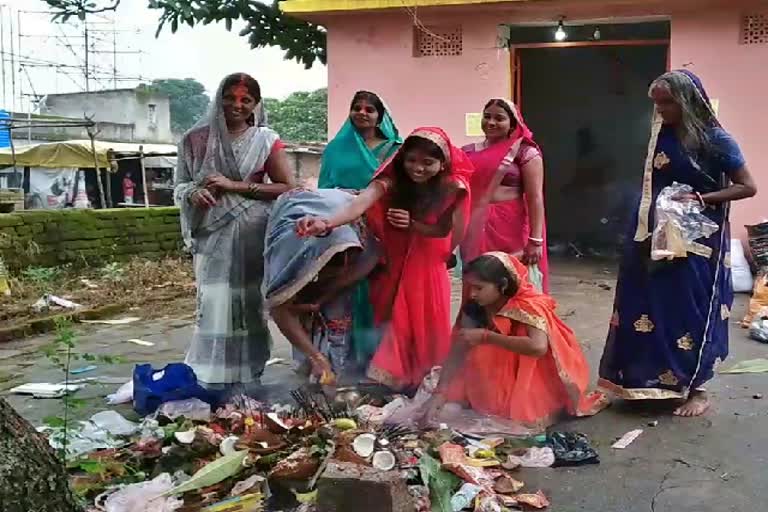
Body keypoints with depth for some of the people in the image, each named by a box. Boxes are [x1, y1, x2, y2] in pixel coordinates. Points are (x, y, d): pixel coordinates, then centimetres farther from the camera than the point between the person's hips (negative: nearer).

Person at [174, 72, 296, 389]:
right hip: (213, 235, 1)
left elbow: (287, 188, -3)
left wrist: (236, 186, -10)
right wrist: (194, 193, -13)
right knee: (214, 305, -4)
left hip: (253, 236, -1)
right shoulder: (197, 139, 7)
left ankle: (247, 379, 11)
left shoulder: (266, 141, 4)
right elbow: (180, 184, 12)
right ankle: (210, 381, 5)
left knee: (249, 305, 1)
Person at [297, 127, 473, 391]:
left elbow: (446, 231, -7)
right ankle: (391, 377, 24)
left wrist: (413, 225, -25)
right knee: (393, 325, 8)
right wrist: (327, 222, -59)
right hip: (392, 266, 0)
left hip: (427, 268, 0)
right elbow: (360, 204, -40)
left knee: (426, 327, 7)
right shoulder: (391, 181, -21)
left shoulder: (450, 188, -16)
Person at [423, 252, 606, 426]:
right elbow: (458, 352, -9)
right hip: (502, 382, 6)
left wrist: (485, 337, -36)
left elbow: (538, 347, -40)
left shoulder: (528, 306, -24)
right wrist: (441, 392, -21)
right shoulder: (474, 308, -9)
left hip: (531, 389, -6)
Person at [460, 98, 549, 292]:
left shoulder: (524, 152, -4)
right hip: (475, 231, 4)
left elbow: (535, 198, -9)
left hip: (510, 230, -4)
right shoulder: (468, 153, 11)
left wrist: (535, 240, -15)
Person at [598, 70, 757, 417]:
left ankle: (696, 389, 16)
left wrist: (700, 199, -20)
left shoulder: (715, 139, -11)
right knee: (648, 307, 8)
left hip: (698, 240, -5)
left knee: (692, 311, 2)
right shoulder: (661, 134, 4)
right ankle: (649, 379, 22)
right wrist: (644, 229, 3)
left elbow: (748, 187, -8)